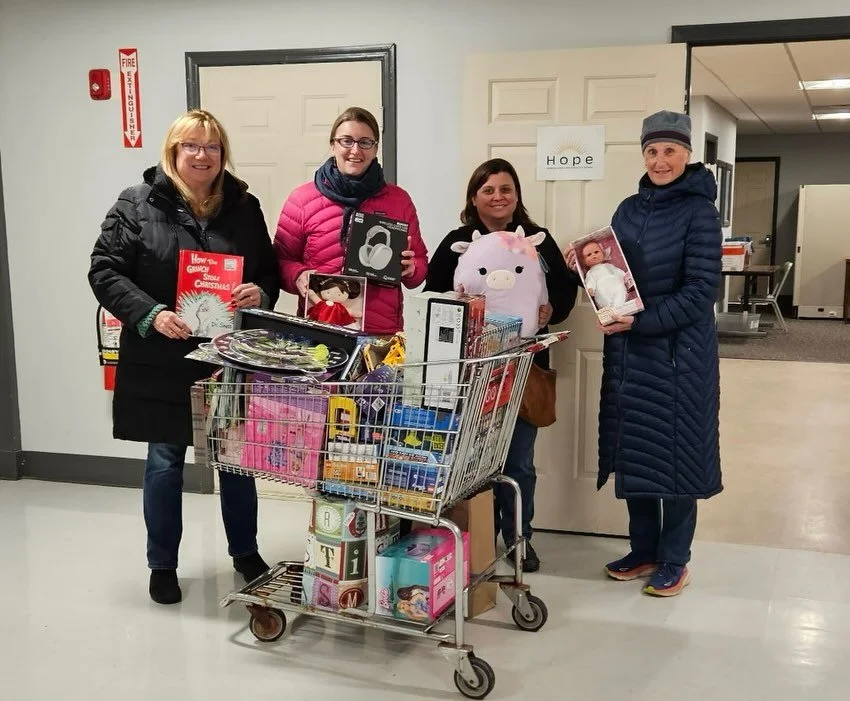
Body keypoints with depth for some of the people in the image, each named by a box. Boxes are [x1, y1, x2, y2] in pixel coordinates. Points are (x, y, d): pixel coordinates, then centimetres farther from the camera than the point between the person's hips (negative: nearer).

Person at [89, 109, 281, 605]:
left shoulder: (244, 206, 5)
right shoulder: (137, 204, -3)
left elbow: (271, 270, 11)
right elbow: (104, 272, -5)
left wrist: (262, 293, -12)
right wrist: (151, 313, -19)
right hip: (163, 363, -2)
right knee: (165, 461, 9)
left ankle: (246, 553, 33)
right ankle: (163, 565, 27)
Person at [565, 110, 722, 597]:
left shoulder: (698, 212, -9)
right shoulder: (630, 209, 11)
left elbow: (700, 291, -15)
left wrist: (641, 321, -22)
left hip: (679, 352, -6)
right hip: (628, 351, 6)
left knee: (675, 452, 2)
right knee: (633, 452, 11)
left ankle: (675, 561, 17)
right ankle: (644, 550, 27)